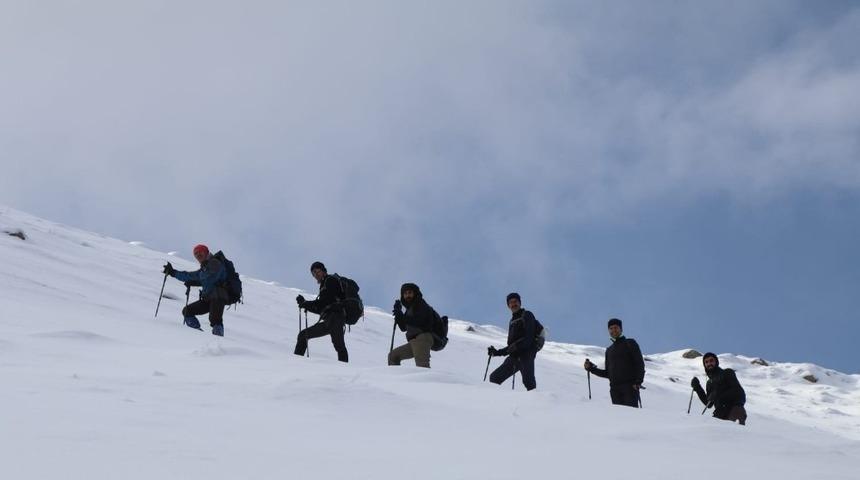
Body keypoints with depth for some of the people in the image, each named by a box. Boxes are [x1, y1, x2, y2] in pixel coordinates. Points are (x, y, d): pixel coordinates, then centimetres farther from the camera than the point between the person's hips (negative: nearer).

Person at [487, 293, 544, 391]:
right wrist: (497, 352, 19)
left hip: (526, 354, -8)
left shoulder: (527, 316, 3)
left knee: (528, 381, -26)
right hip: (514, 356, 8)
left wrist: (516, 346, -24)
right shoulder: (512, 321, 25)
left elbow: (529, 338, -11)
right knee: (494, 378, 3)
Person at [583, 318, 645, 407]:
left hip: (630, 386, -4)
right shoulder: (609, 350, 23)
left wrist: (638, 381, -13)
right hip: (615, 388, 5)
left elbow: (640, 364, 1)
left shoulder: (630, 343, 9)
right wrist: (591, 368, 14)